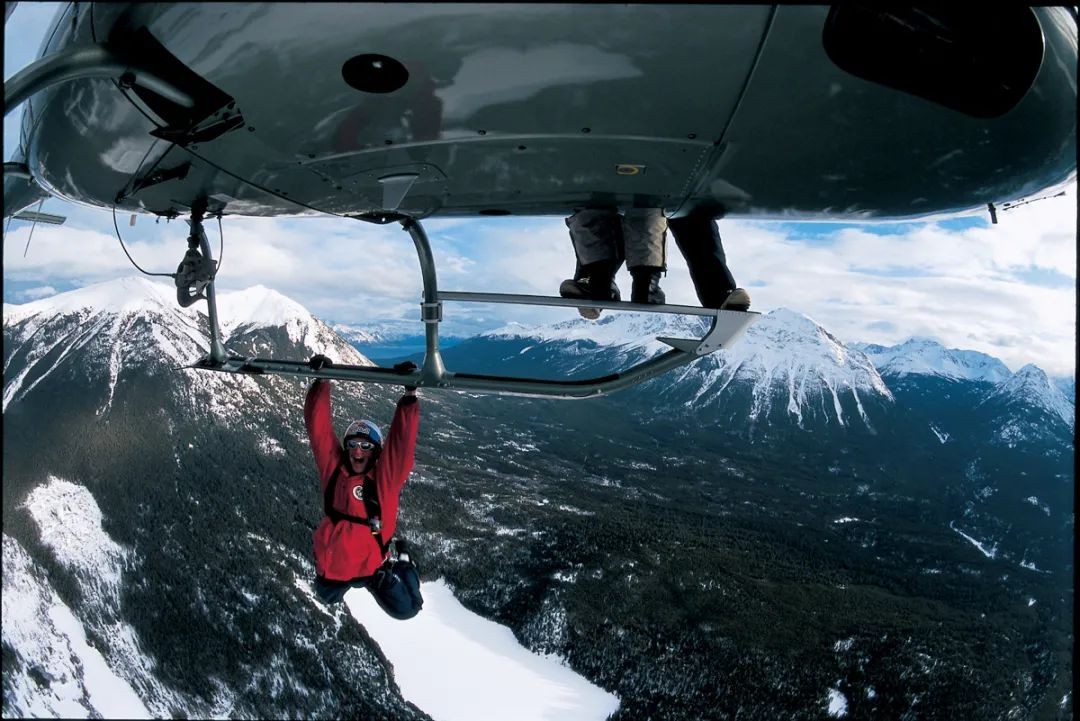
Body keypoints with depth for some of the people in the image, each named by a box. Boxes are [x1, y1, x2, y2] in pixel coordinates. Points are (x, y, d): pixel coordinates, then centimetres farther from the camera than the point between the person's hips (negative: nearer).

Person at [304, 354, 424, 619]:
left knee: (406, 609, 1)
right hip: (331, 562, 3)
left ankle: (401, 565, 29)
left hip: (372, 564, -3)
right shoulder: (333, 466, -12)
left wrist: (409, 394, -43)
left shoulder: (385, 476, -20)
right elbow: (319, 427, -16)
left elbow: (402, 441, -33)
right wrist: (321, 381, -24)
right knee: (327, 598, 29)